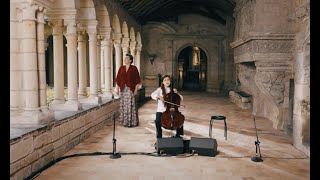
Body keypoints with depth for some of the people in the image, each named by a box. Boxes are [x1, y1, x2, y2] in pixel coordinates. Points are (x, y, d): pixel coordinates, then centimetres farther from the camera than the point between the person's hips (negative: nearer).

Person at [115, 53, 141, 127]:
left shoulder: (134, 68, -3)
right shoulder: (121, 68, 9)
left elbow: (137, 80, -5)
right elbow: (118, 79, 10)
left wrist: (136, 89, -11)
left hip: (131, 89, -4)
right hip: (123, 89, 4)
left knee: (131, 105, -3)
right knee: (123, 105, 7)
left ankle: (131, 122, 5)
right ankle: (124, 121, 16)